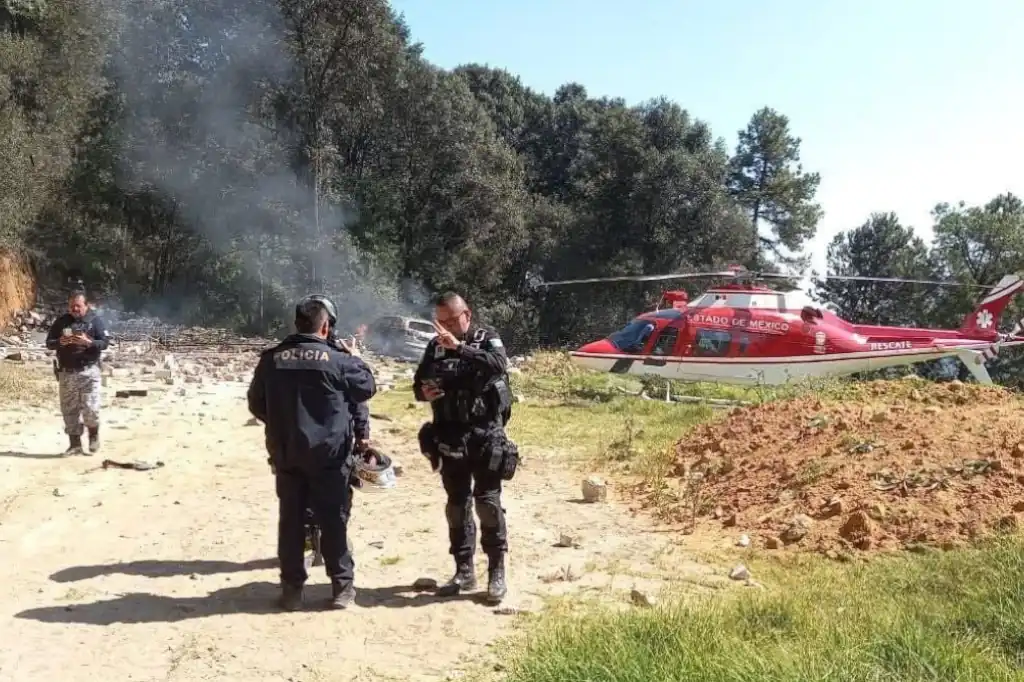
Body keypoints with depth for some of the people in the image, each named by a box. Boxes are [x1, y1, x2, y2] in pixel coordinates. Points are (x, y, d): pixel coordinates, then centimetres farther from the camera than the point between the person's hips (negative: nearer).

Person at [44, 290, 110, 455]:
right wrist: (60, 342, -14)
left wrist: (88, 342, -23)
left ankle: (94, 435, 16)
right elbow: (49, 343, 7)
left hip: (89, 371, -3)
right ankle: (75, 444, 14)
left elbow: (105, 342, -6)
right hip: (66, 372, 3)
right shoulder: (61, 321, 7)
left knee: (91, 408, -11)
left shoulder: (95, 320, -1)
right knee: (69, 410, 5)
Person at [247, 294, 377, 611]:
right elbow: (368, 386, 5)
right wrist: (354, 359, 20)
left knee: (290, 520, 10)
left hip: (285, 455, 3)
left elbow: (256, 405, 9)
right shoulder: (337, 360, -10)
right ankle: (342, 585, 13)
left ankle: (292, 587, 16)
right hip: (328, 455, -3)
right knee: (333, 520, 7)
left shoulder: (271, 359, 0)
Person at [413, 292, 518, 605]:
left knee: (488, 502, -5)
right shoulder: (436, 346, 7)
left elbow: (498, 365, -25)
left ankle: (496, 572, 5)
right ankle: (464, 571, 20)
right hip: (449, 438, 4)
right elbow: (418, 382, 14)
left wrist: (459, 347, -33)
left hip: (485, 435, -4)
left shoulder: (487, 339, -5)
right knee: (457, 505, 10)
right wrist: (423, 391, -9)